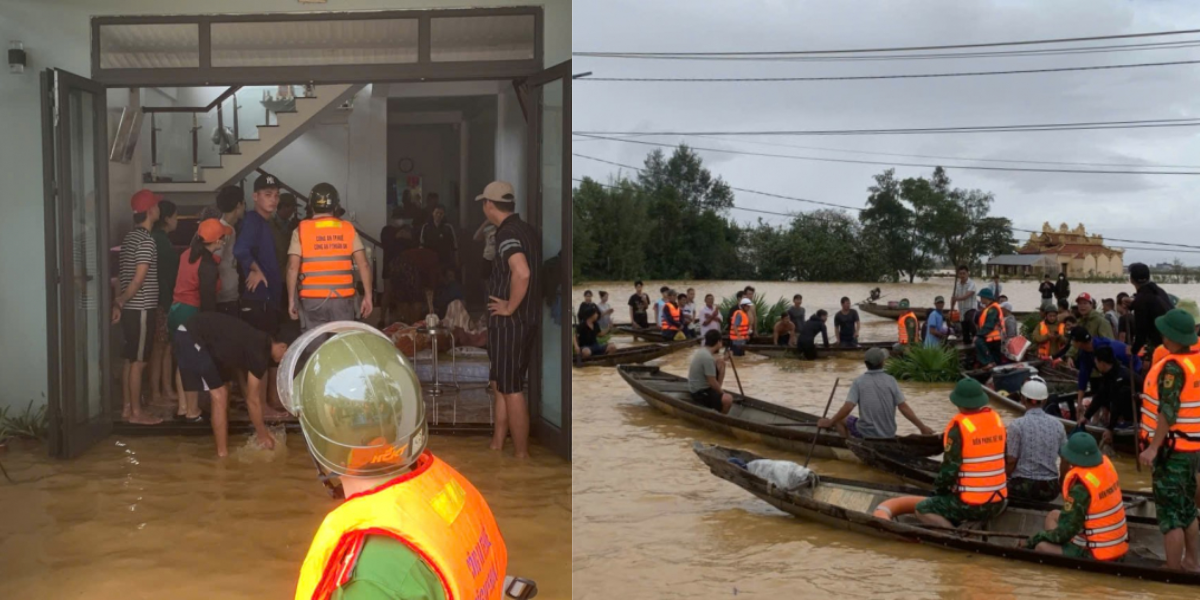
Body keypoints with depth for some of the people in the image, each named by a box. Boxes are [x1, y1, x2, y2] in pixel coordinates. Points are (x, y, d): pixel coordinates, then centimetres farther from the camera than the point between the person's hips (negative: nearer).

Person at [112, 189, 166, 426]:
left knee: (130, 360, 13)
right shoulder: (146, 240, -15)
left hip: (130, 308, 9)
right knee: (138, 362, -4)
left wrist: (118, 301, 14)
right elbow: (139, 278, -20)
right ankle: (136, 412, 2)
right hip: (140, 309, -9)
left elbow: (124, 272, 15)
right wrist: (121, 301, -8)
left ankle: (128, 407, 18)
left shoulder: (130, 237, 14)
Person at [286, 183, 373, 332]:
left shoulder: (301, 230, 1)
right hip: (342, 298, 1)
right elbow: (363, 265, -2)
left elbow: (292, 268, -5)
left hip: (312, 299, -1)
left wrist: (291, 300, 0)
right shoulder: (348, 229, 4)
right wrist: (368, 296, 1)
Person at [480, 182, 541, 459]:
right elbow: (534, 272, 20)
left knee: (511, 389, -1)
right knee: (502, 384, 19)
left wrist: (509, 308, -22)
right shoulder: (528, 230, 11)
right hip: (527, 319, 9)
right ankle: (497, 444, 28)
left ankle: (522, 455, 6)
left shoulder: (507, 234, -18)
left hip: (509, 322, -9)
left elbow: (522, 273, -35)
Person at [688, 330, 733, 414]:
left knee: (720, 365, 15)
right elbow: (712, 383, -22)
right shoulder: (708, 357, -25)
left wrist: (723, 359, 18)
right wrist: (722, 392, -7)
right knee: (728, 399, -28)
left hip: (699, 386, 10)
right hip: (699, 392, -10)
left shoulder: (702, 351, 3)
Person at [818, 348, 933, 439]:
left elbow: (847, 408, -16)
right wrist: (922, 427, 0)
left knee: (839, 420, 17)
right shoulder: (891, 380, -5)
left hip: (866, 433, -4)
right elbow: (904, 408, -7)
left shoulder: (859, 382, -9)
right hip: (889, 435, 4)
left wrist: (830, 422, -4)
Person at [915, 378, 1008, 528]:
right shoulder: (997, 420, 4)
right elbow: (1005, 460, 13)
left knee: (922, 510, 4)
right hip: (998, 503, 7)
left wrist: (938, 489, 4)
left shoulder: (959, 426, -16)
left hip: (971, 505, -7)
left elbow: (949, 468, -14)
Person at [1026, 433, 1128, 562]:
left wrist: (1037, 537, -6)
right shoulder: (1105, 464, -4)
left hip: (1098, 555, -9)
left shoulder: (1080, 486, -25)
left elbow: (1064, 532, -19)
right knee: (1053, 516, 19)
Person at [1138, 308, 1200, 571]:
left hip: (1172, 449, -9)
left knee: (1170, 513, -3)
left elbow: (1168, 412, -24)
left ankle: (1174, 573, 1)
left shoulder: (1173, 366, -20)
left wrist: (1153, 447, -22)